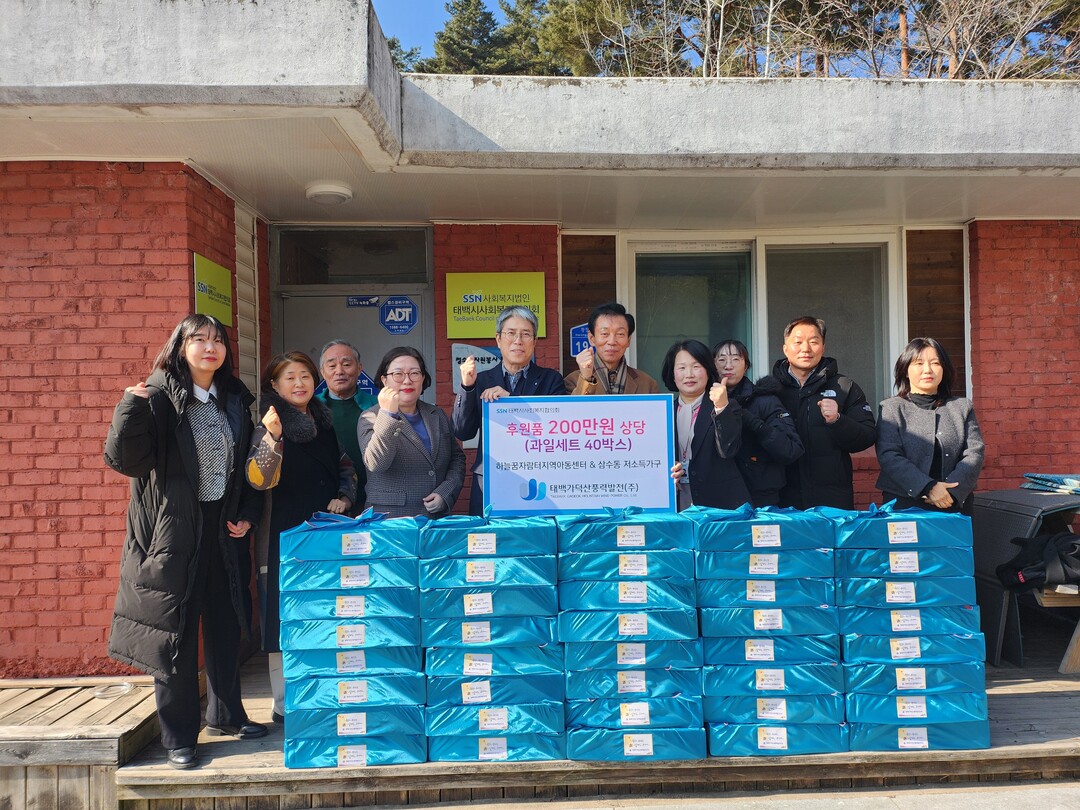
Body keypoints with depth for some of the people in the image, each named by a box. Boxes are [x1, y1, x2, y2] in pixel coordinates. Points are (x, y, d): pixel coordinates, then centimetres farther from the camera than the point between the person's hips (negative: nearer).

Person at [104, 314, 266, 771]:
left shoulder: (235, 400, 7)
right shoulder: (158, 397, -9)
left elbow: (248, 465, 16)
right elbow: (123, 460, -17)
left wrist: (248, 514, 7)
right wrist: (131, 407, -26)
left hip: (222, 530, 5)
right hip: (173, 532, -5)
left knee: (226, 626, 15)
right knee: (174, 634, 4)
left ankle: (225, 715, 33)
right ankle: (178, 737, 18)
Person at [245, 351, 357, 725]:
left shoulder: (326, 423, 11)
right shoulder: (268, 426, -5)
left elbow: (347, 468, 20)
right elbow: (260, 479, -17)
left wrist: (344, 497, 1)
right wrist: (271, 437, -31)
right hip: (286, 536, -5)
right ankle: (285, 704, 10)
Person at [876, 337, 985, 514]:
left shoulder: (962, 407, 13)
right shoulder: (891, 408, 4)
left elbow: (974, 454, 3)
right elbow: (889, 457, -8)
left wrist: (951, 490, -13)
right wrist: (929, 487, -19)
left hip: (955, 506, 2)